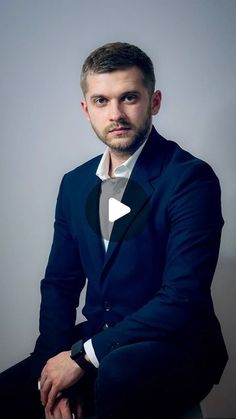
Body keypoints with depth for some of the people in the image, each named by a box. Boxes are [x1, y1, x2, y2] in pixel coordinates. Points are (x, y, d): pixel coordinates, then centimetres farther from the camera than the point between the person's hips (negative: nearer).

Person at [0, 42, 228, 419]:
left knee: (118, 371, -36)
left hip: (174, 347, -5)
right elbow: (59, 283, 10)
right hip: (97, 343, 6)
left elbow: (182, 299, -20)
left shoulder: (191, 179, -13)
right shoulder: (74, 184, 8)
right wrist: (56, 367, -6)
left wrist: (82, 355, -17)